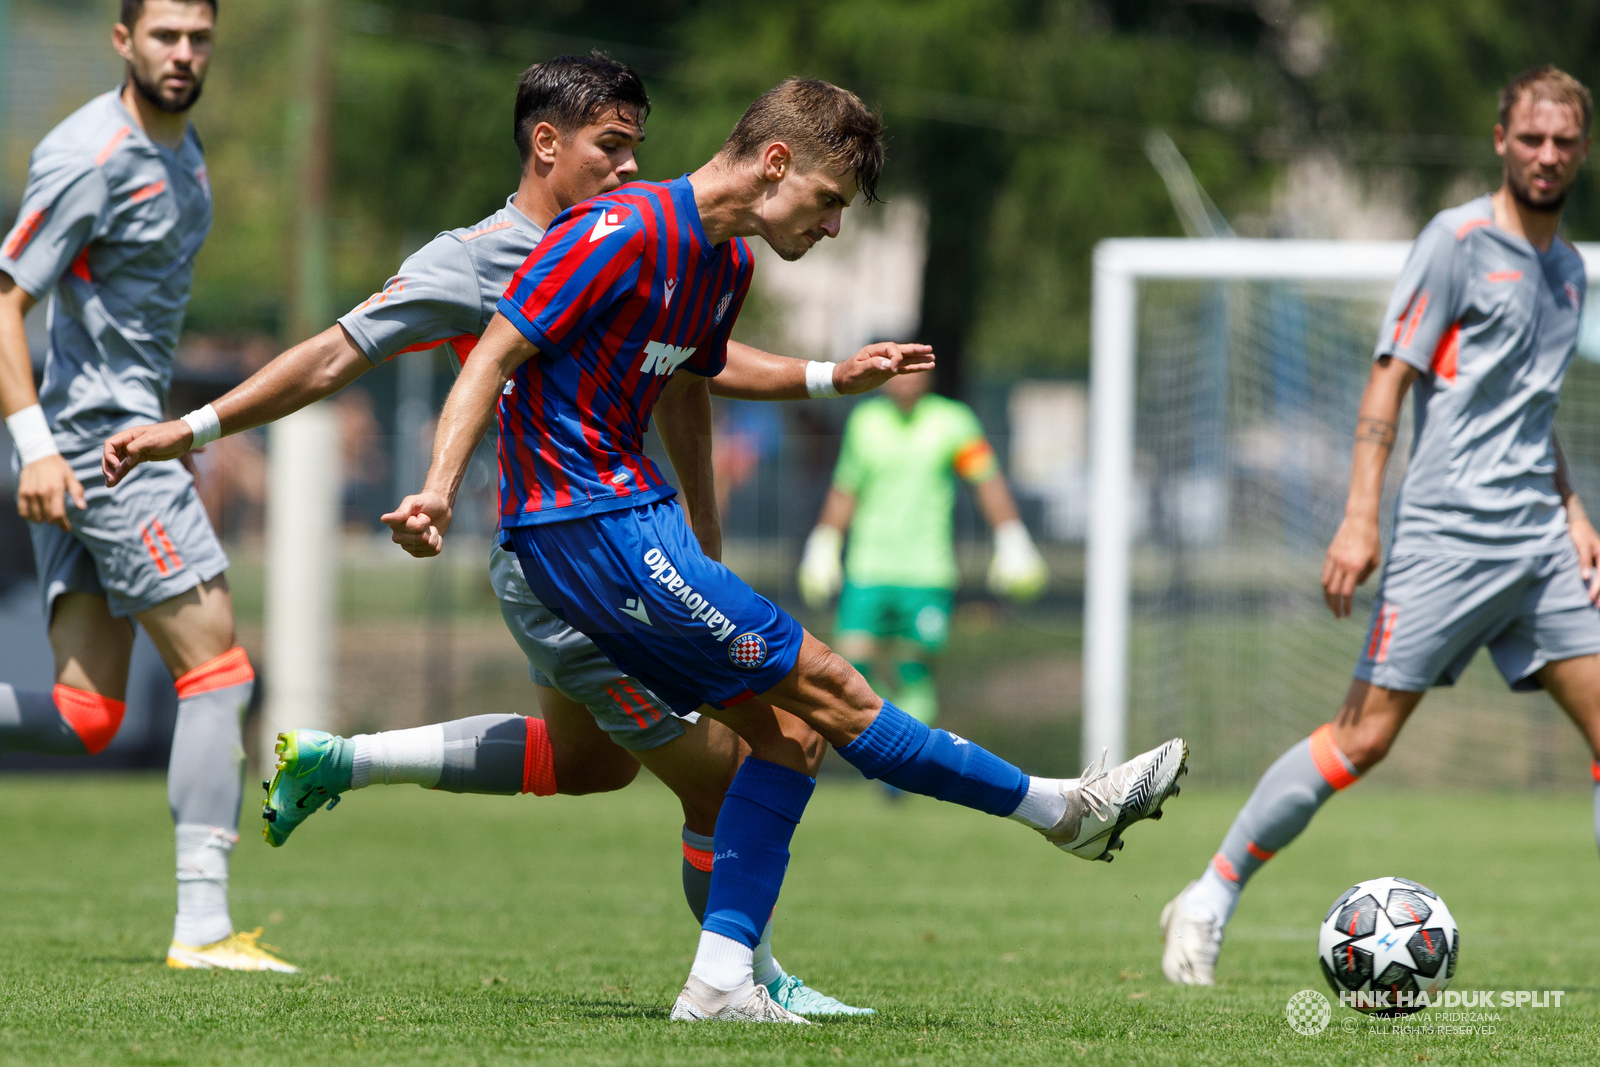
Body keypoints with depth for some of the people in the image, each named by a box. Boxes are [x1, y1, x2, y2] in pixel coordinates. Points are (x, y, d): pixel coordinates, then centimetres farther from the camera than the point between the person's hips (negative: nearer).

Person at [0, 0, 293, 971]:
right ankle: (203, 924, -8)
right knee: (218, 670, -8)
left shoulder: (183, 149, 15)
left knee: (84, 719, 2)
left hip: (130, 435, 9)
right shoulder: (90, 157, -14)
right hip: (98, 440, -9)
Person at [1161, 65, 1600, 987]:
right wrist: (1360, 519, -17)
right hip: (1450, 532, -7)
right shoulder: (1459, 241, -6)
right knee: (1364, 735, -9)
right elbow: (1390, 381, -9)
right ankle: (1210, 901, 3)